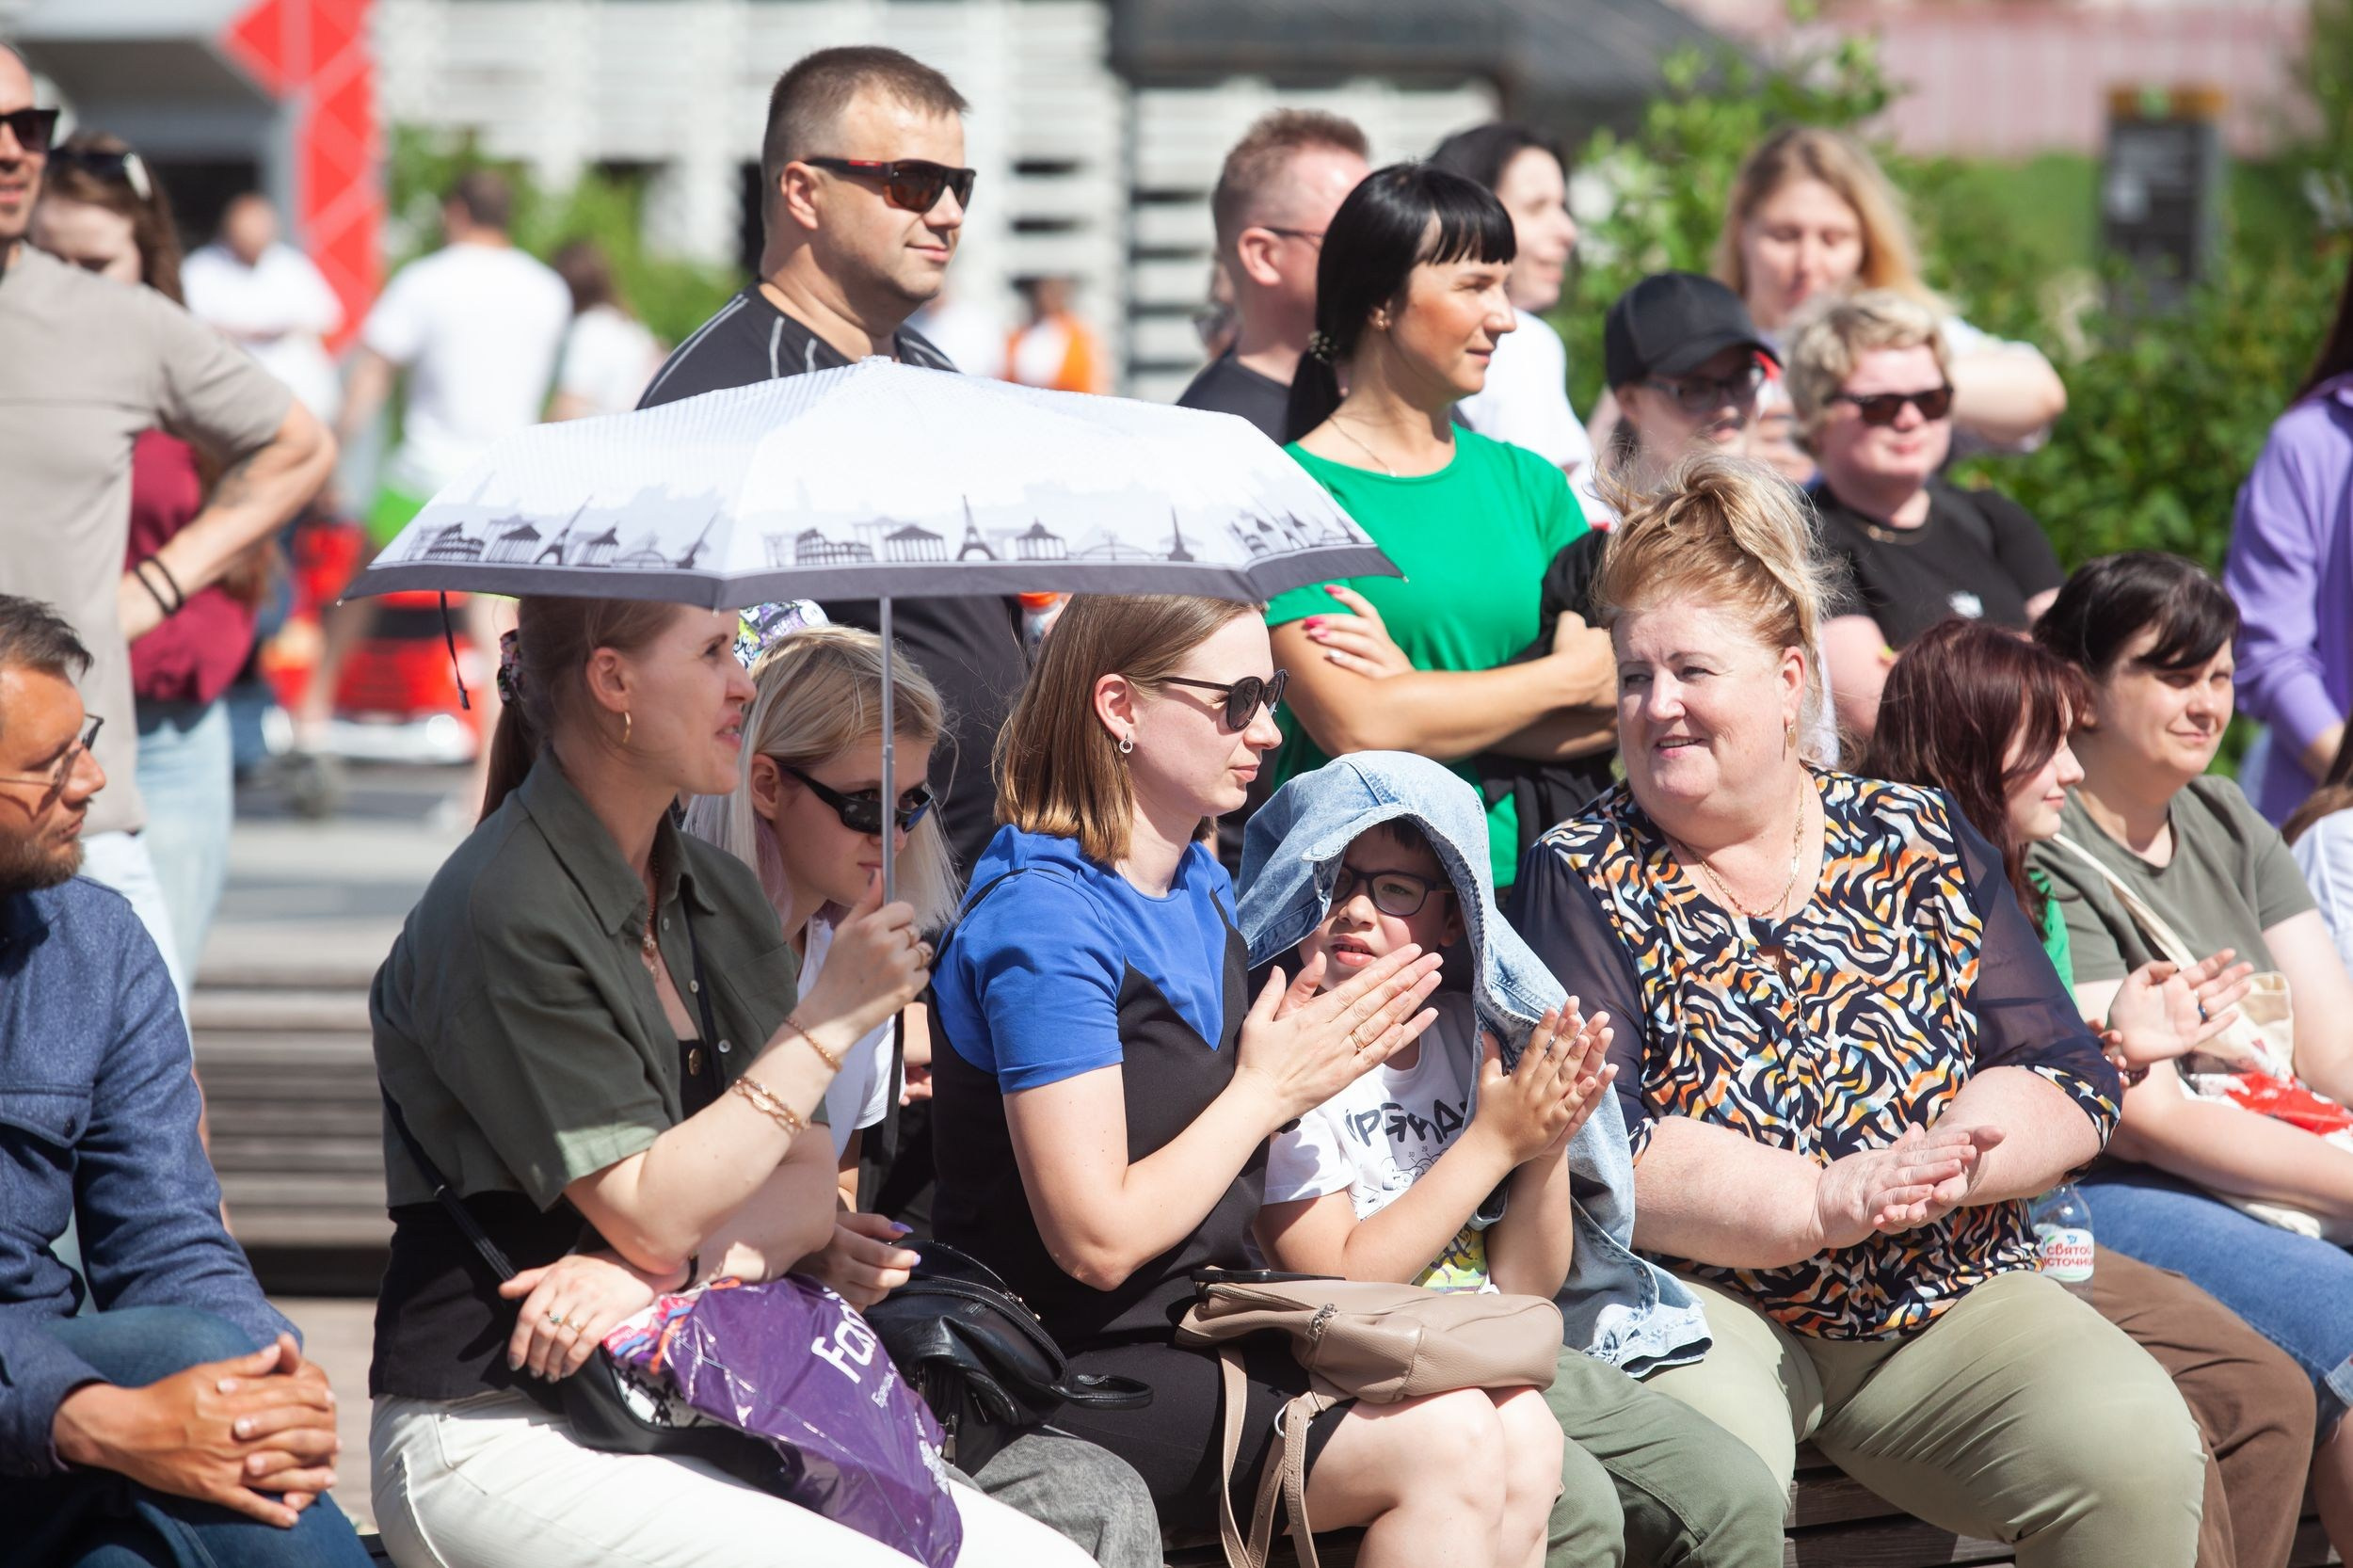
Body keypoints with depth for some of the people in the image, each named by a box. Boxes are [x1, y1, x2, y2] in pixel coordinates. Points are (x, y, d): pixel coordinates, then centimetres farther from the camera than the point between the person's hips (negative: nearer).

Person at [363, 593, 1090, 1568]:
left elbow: (808, 1191, 8)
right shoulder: (503, 918, -13)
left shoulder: (720, 896, 13)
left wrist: (654, 1271, -13)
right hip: (494, 1441, -8)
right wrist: (831, 1020, -14)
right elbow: (652, 1213, -17)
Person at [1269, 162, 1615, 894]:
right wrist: (1568, 675, 1)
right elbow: (1355, 726, -12)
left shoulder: (1528, 483, 16)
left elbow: (1611, 712, 7)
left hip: (1513, 876, 4)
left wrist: (1428, 710, -9)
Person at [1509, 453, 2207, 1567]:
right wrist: (1827, 1200, -21)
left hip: (1951, 1299, 4)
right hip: (1697, 1301, -3)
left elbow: (2073, 1089, 4)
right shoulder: (1581, 880, 2)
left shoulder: (1924, 842, 12)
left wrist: (1915, 1173, -16)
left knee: (2136, 1448, -22)